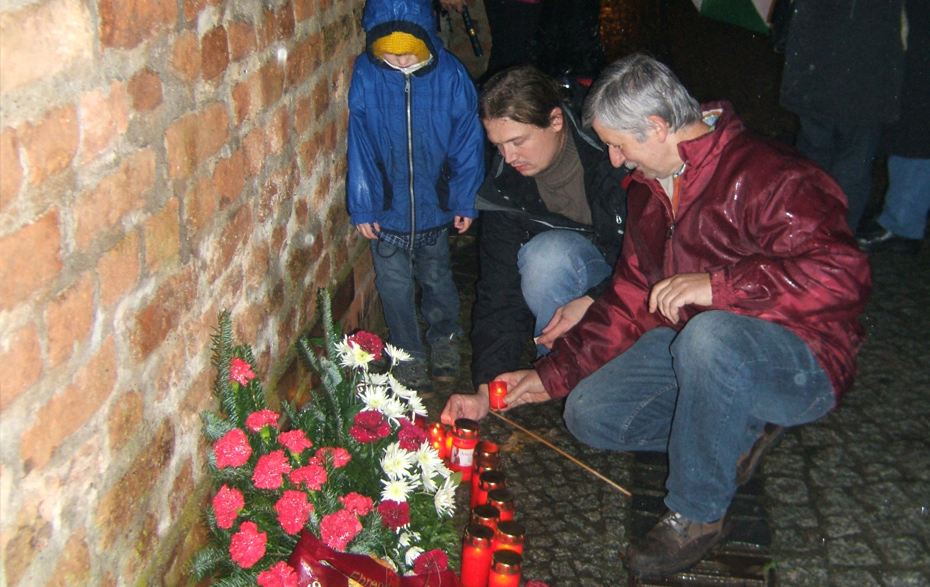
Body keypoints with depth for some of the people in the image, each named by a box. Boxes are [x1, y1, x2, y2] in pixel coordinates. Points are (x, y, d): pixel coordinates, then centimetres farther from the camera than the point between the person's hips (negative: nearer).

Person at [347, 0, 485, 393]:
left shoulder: (449, 74, -13)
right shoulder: (366, 76, -14)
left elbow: (467, 142, -4)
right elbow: (359, 146, -7)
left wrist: (465, 199, -1)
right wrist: (362, 207, -6)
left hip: (435, 203, 1)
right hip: (387, 209, 0)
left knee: (437, 278, 20)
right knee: (394, 285, 7)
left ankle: (444, 339, 44)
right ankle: (408, 357, 27)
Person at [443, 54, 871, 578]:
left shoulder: (767, 177, -21)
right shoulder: (649, 190, 8)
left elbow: (842, 275, -33)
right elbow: (629, 301, 12)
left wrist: (716, 284, -36)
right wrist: (552, 376, 6)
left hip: (802, 364, -8)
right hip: (693, 347, 8)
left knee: (710, 335, -40)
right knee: (588, 414, -3)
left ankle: (699, 514, -18)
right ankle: (737, 431, 6)